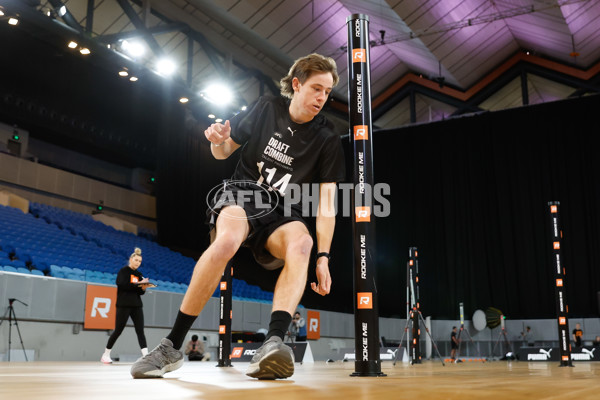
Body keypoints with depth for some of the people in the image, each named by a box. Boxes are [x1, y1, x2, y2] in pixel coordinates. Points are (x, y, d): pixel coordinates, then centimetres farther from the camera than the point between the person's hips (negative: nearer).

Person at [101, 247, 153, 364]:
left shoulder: (139, 274, 15)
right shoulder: (123, 271, -2)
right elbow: (123, 285, -16)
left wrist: (144, 288, -6)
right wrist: (138, 284, -17)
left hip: (136, 305, 5)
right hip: (124, 305, -5)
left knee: (140, 331, -5)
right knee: (118, 330, 0)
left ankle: (146, 355, -11)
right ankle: (106, 355, 16)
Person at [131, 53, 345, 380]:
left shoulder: (328, 141, -1)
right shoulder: (265, 109, 3)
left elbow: (326, 205, -6)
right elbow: (223, 153, 13)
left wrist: (323, 258, -17)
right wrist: (218, 141, -12)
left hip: (282, 214, 1)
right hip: (242, 195, -1)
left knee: (301, 241, -37)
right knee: (228, 239, -37)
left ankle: (273, 344, -52)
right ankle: (171, 347, -29)